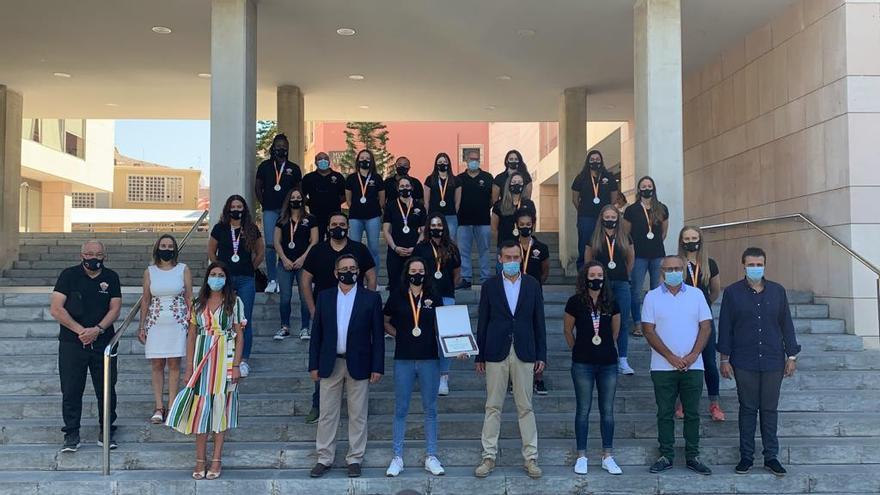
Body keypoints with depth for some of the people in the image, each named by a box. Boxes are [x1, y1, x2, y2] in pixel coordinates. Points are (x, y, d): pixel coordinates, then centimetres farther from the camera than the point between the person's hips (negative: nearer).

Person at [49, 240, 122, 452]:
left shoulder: (111, 277, 6)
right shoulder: (69, 275, 0)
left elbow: (115, 309, 2)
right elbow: (56, 309, -6)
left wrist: (97, 330, -14)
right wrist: (80, 330, -11)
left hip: (103, 342, 1)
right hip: (72, 343, -1)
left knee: (107, 390, 4)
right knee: (71, 390, 2)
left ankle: (106, 431, 17)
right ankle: (72, 434, 12)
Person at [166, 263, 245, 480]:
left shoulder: (234, 302, 1)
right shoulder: (198, 303, 9)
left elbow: (239, 336, 0)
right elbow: (191, 336, 10)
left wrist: (236, 365, -8)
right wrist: (189, 366, 4)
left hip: (224, 359, -2)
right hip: (202, 359, 2)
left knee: (220, 407, 2)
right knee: (200, 407, 1)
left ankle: (217, 460, 10)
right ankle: (200, 460, 10)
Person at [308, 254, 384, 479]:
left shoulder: (371, 298, 1)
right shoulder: (324, 297, 6)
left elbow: (377, 335, 0)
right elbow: (316, 333, 7)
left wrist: (377, 367, -5)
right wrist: (314, 365, 2)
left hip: (358, 365, -1)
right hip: (330, 364, 2)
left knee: (358, 415, 6)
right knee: (327, 414, 7)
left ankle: (355, 459, 17)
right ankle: (324, 459, 16)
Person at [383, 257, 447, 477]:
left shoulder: (434, 298, 5)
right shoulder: (397, 296, 3)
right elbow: (385, 322, 15)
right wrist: (398, 334, 1)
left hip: (430, 359, 1)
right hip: (404, 359, -1)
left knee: (430, 409, 7)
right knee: (400, 409, 5)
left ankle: (431, 457, 15)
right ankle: (397, 457, 13)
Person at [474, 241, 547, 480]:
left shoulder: (532, 285, 6)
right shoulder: (489, 285, 3)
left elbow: (538, 321, 7)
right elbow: (482, 322, 4)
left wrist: (541, 354, 3)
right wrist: (479, 355, 2)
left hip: (524, 353, 1)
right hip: (496, 353, 0)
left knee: (525, 407, 5)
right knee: (493, 407, 5)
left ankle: (530, 458, 12)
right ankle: (489, 456, 13)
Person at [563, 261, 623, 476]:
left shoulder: (611, 303, 2)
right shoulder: (575, 302, -5)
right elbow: (568, 330, 7)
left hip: (608, 363, 2)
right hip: (583, 364, -2)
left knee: (607, 410, 6)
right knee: (583, 410, 3)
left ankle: (607, 456, 15)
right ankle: (581, 457, 12)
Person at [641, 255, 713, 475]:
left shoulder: (696, 294, 5)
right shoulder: (652, 297, 1)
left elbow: (706, 326, 3)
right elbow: (649, 331, -4)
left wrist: (693, 355, -9)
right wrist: (671, 357, -11)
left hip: (693, 366, 1)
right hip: (663, 367, -1)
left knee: (692, 413, 6)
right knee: (665, 413, 5)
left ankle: (693, 457, 16)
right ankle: (666, 456, 14)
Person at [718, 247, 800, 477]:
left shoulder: (777, 291, 5)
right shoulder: (732, 292, -1)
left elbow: (786, 325, 9)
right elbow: (724, 327, 1)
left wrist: (792, 355, 6)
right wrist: (725, 359, -1)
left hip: (773, 361, 1)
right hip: (744, 362, -1)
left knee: (770, 409, 7)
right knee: (747, 409, 6)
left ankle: (771, 456, 16)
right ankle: (746, 456, 15)